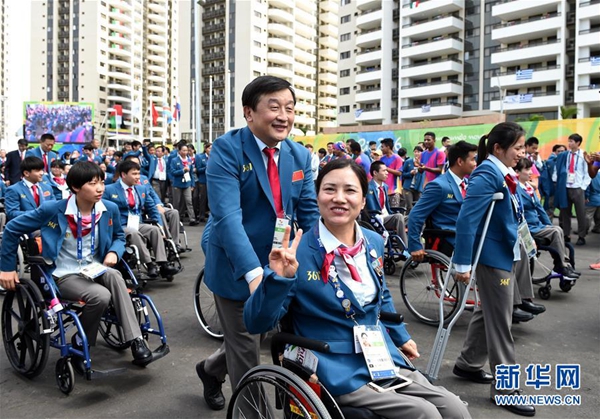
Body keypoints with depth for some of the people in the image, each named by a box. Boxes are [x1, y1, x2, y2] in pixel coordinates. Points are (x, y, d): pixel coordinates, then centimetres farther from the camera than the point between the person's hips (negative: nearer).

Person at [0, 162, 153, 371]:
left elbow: (119, 237, 15)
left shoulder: (110, 209, -5)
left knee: (114, 275, -34)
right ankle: (81, 344, -3)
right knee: (101, 296, -32)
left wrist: (113, 252, -8)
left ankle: (135, 340, -32)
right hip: (65, 275, -3)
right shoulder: (54, 209, -14)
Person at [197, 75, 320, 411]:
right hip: (236, 267, -6)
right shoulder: (227, 149, -17)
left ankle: (212, 369, 49)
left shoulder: (300, 156, 1)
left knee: (265, 336, 20)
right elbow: (227, 216, -27)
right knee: (246, 351, 5)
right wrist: (254, 272, -39)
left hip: (281, 266, 6)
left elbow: (310, 214, 0)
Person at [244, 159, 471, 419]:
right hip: (338, 373, -6)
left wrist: (401, 337, 26)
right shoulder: (297, 253, -17)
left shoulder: (374, 242, 3)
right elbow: (256, 323, -17)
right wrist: (278, 278, -33)